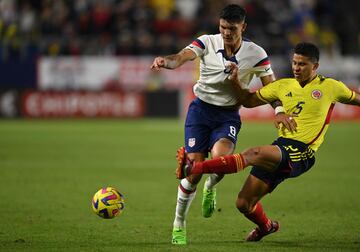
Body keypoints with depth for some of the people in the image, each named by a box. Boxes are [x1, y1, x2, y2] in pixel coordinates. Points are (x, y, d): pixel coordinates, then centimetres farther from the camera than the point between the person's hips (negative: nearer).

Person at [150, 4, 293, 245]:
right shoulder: (207, 42, -9)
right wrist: (165, 61, -48)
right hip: (201, 109, 0)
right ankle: (178, 225, 10)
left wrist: (279, 111, -18)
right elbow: (182, 57, -24)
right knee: (194, 170, -10)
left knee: (220, 157, -30)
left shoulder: (256, 54, -7)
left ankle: (210, 188, 7)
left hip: (229, 116, 0)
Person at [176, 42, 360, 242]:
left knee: (253, 154, -33)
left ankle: (194, 168, -42)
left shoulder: (330, 87, 6)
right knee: (244, 204, 4)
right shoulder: (283, 86, 16)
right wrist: (236, 82, 7)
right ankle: (266, 226, 38)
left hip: (302, 154, -6)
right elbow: (249, 101, 21)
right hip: (280, 147, 6)